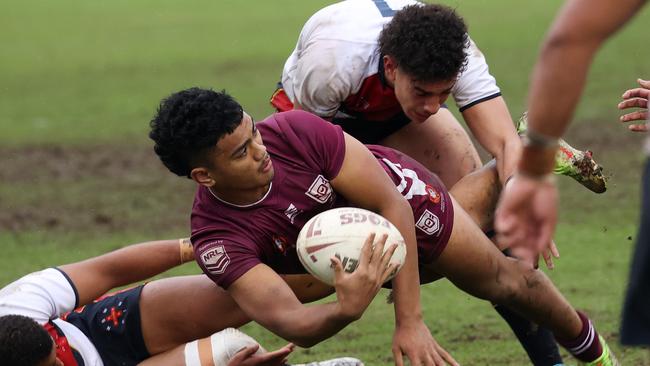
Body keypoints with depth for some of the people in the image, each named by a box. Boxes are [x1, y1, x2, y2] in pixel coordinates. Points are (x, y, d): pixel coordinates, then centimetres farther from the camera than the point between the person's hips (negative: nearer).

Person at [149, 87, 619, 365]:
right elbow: (290, 322, -48)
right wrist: (343, 312, -72)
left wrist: (409, 321, -39)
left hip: (400, 197, 0)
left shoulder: (294, 131, -39)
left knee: (502, 279, 10)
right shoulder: (218, 241, -38)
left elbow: (390, 205, -34)